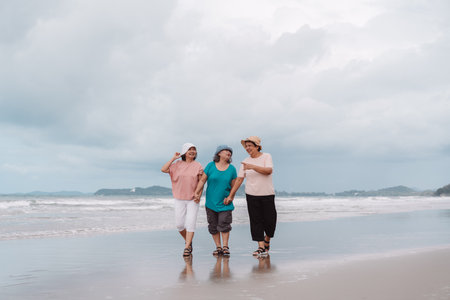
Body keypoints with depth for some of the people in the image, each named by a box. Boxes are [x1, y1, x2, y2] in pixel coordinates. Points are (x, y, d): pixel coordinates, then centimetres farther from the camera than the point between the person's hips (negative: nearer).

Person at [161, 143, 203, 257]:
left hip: (193, 199, -2)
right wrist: (173, 158, -5)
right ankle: (188, 241, 28)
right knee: (179, 224, 3)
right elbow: (163, 169, -6)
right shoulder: (177, 165, 4)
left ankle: (187, 247, -6)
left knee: (190, 223, -10)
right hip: (179, 199, 2)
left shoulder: (197, 166, 1)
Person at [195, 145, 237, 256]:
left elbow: (233, 186, 5)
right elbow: (202, 180, 0)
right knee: (213, 226, 5)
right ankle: (218, 247, 14)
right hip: (211, 202, 1)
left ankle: (225, 247, 3)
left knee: (224, 225, -6)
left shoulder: (232, 169, 2)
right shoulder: (211, 166, 0)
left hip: (225, 203, -1)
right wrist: (196, 192, -9)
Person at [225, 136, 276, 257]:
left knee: (270, 220, 1)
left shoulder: (266, 156, -2)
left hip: (267, 194, -2)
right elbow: (239, 179, 8)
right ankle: (261, 247, -1)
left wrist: (252, 167, -28)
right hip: (251, 195, 2)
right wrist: (230, 195, 6)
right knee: (256, 221, -4)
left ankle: (267, 241, 28)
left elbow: (269, 170, -20)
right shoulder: (245, 162, 7)